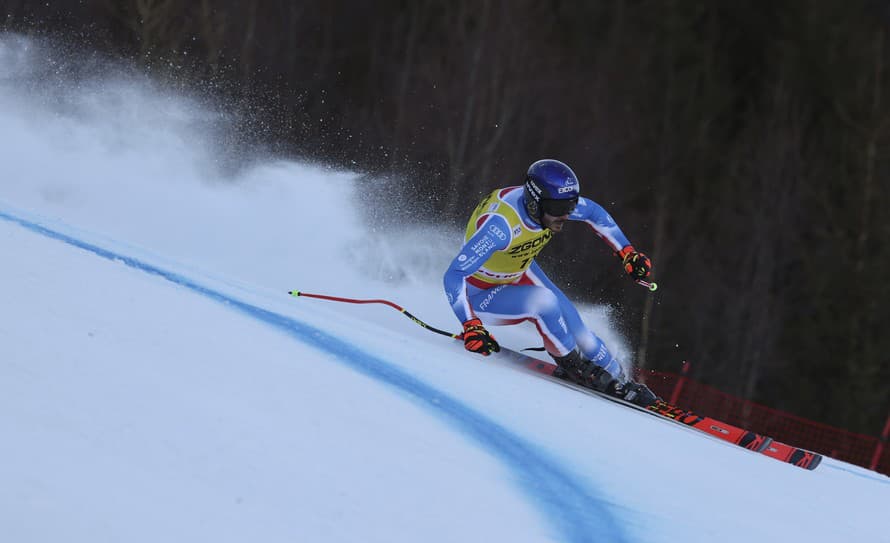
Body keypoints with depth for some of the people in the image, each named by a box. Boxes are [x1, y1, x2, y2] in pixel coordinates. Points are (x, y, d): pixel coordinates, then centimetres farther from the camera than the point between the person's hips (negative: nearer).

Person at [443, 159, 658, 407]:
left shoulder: (553, 202, -19)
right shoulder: (501, 224, -41)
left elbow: (594, 212, 4)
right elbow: (454, 276, -42)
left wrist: (627, 253, 1)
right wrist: (471, 327, -51)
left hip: (521, 273, 6)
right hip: (482, 294, -6)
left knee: (575, 329, -1)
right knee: (543, 301, -30)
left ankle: (619, 384, 20)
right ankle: (573, 367, -6)